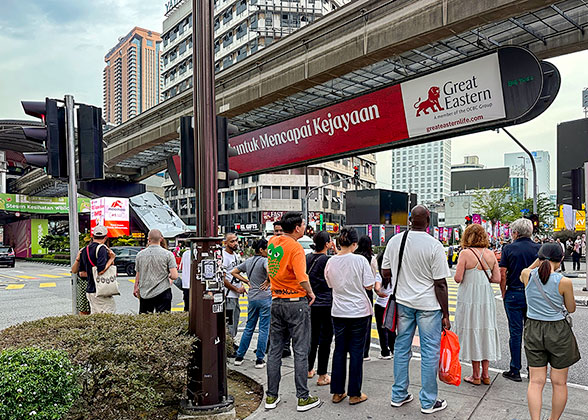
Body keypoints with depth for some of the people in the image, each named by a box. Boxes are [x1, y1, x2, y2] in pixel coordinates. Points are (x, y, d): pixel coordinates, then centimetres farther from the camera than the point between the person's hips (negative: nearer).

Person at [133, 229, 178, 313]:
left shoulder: (140, 254, 0)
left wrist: (136, 288, 22)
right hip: (162, 292, -3)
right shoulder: (168, 254, -8)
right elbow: (174, 276, -13)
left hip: (144, 294, 3)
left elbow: (138, 275, 8)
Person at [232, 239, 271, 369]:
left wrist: (247, 281, 11)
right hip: (265, 298, -6)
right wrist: (267, 282, -16)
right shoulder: (264, 260, -12)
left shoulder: (248, 261, 9)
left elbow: (234, 272, 14)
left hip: (252, 298, 7)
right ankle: (260, 360, 8)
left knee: (249, 328, 16)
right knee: (264, 329, 3)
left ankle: (239, 357, 21)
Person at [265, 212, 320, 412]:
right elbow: (301, 277, -25)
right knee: (301, 351, 4)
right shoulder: (295, 247, -16)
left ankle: (271, 396, 21)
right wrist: (310, 292, -7)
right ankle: (303, 398, 12)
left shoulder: (272, 242, 5)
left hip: (276, 302, 7)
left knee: (274, 349, 12)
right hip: (296, 302, -6)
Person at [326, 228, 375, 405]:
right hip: (359, 312, -3)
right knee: (356, 352, 6)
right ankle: (354, 394, 15)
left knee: (339, 350, 13)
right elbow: (369, 285, -10)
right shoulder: (360, 260, -14)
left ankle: (337, 392, 21)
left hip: (338, 312, 4)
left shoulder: (331, 261, -2)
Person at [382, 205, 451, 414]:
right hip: (429, 304, -4)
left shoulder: (394, 241, -1)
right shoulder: (434, 246, -14)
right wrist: (446, 314, -5)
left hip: (402, 302, 4)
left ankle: (399, 395, 26)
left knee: (401, 348, 14)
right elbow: (440, 283, -12)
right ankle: (428, 402, 18)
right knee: (430, 351, 7)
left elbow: (385, 273, 6)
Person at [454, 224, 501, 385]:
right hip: (487, 299, 4)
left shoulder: (465, 254, -12)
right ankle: (485, 374, 21)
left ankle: (476, 375, 14)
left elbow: (458, 278, -14)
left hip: (469, 298, -4)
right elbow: (497, 278, 2)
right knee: (486, 331, 13)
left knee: (472, 331, 5)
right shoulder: (490, 254, 2)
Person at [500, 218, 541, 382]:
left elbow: (502, 275, -8)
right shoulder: (539, 248, 1)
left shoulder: (509, 248, -6)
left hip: (514, 294, -3)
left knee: (515, 333, 3)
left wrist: (504, 294, 3)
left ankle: (515, 371, 10)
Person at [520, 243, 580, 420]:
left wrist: (540, 259, 22)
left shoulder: (527, 275, -7)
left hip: (533, 330, 2)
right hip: (558, 331, -2)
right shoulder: (564, 282, -15)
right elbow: (571, 309, 1)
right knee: (559, 383, 14)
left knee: (536, 381, 8)